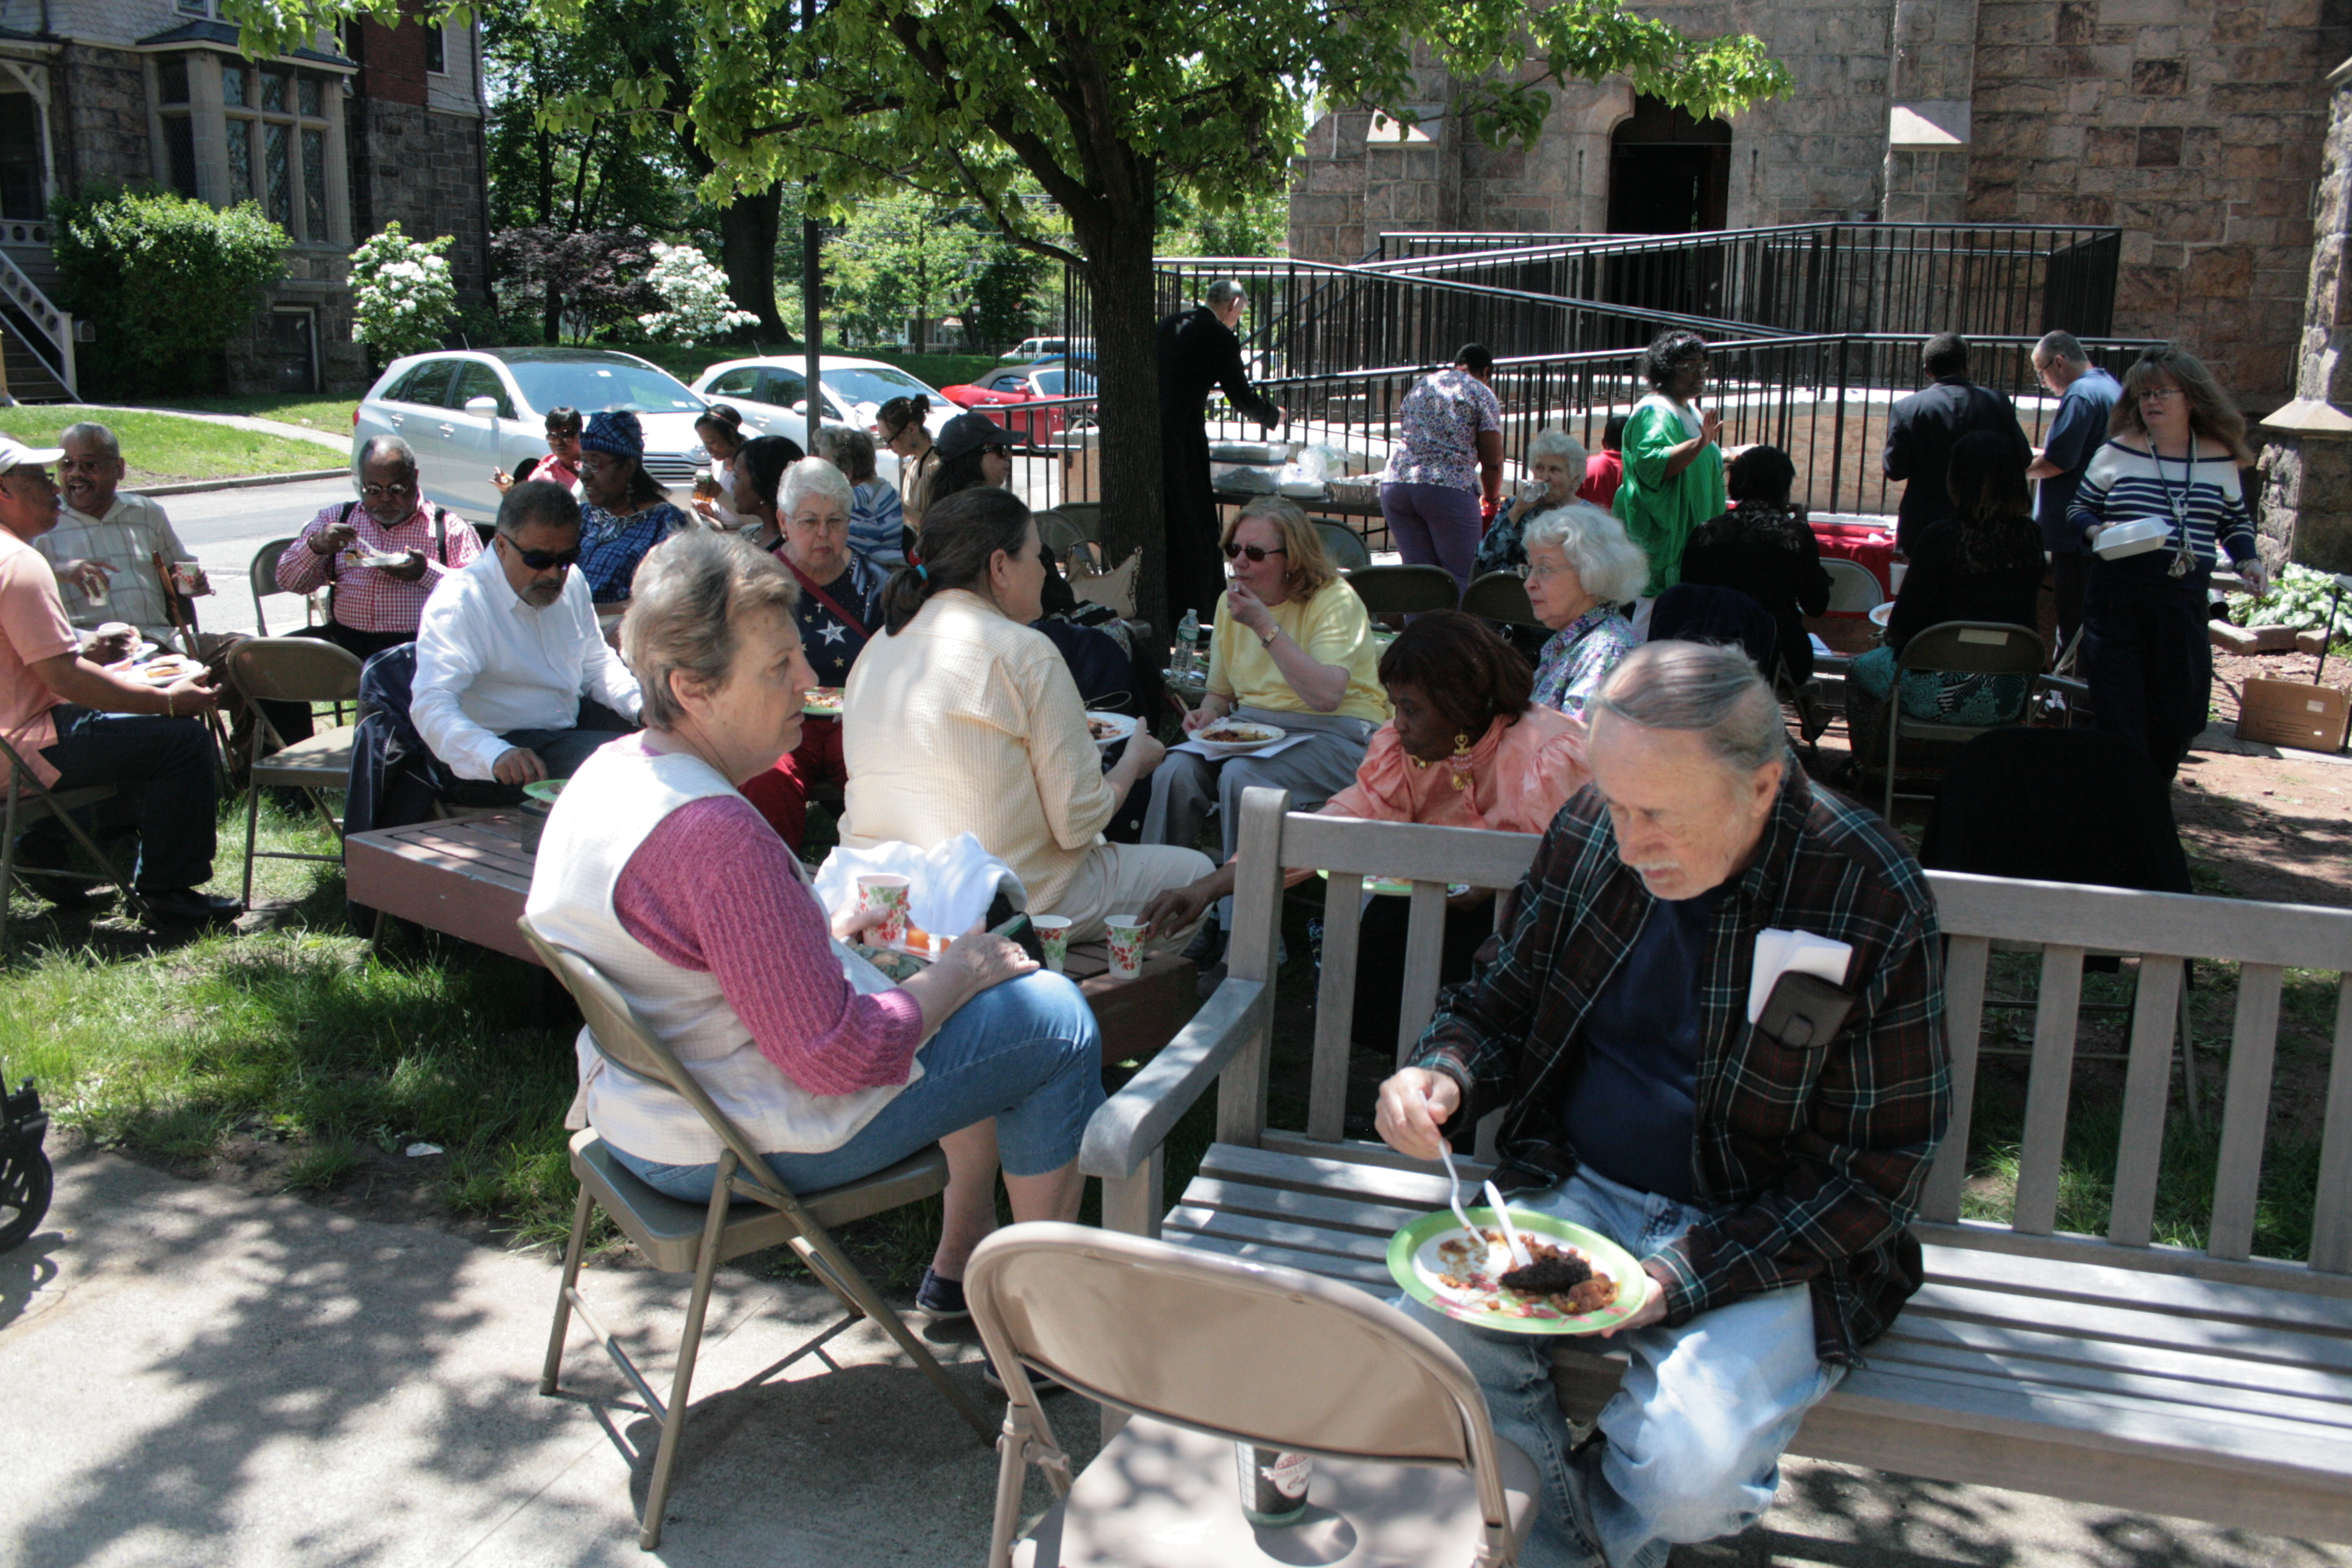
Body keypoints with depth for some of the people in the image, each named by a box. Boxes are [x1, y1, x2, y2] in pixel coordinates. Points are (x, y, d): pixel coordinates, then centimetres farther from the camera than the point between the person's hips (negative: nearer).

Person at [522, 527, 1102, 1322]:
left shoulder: (607, 771, 0)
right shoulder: (718, 838, -32)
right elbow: (840, 1056, -28)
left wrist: (830, 936, 8)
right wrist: (956, 974, -13)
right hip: (747, 1150, -10)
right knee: (1057, 1019, 0)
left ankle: (960, 1268, 33)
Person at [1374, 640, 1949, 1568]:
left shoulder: (1873, 901, -17)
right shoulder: (1587, 834, -5)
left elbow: (1881, 1167, -12)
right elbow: (1502, 1001, 10)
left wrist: (1681, 1279, -20)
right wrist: (1446, 1078, -14)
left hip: (1765, 1240, -3)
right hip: (1578, 1190, 4)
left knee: (1689, 1481, -26)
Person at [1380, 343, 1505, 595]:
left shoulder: (1420, 386, 22)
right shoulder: (1481, 395, 6)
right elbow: (1492, 462, 4)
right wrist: (1491, 500, 20)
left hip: (1395, 481, 5)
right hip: (1449, 488, -5)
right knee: (1460, 576, -1)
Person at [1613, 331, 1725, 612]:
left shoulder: (1689, 412, 19)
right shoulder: (1655, 412, -14)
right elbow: (1652, 464, -30)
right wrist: (1700, 443, -35)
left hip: (1690, 532, 10)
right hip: (1662, 535, -10)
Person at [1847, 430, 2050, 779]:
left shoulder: (1942, 538, -18)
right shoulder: (2031, 536, -1)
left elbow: (1903, 626, -14)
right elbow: (2026, 614, 13)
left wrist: (1892, 632, 11)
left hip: (1943, 697, -6)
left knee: (1862, 668, 22)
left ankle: (1874, 770, 30)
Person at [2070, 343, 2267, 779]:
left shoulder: (2219, 459, 9)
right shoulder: (2117, 453, 3)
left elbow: (2236, 521, 20)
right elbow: (2080, 508, 10)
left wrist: (2249, 560, 3)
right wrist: (2098, 532, -11)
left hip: (2185, 604, 2)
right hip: (2118, 599, -2)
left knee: (2178, 716, 6)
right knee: (2119, 717, -3)